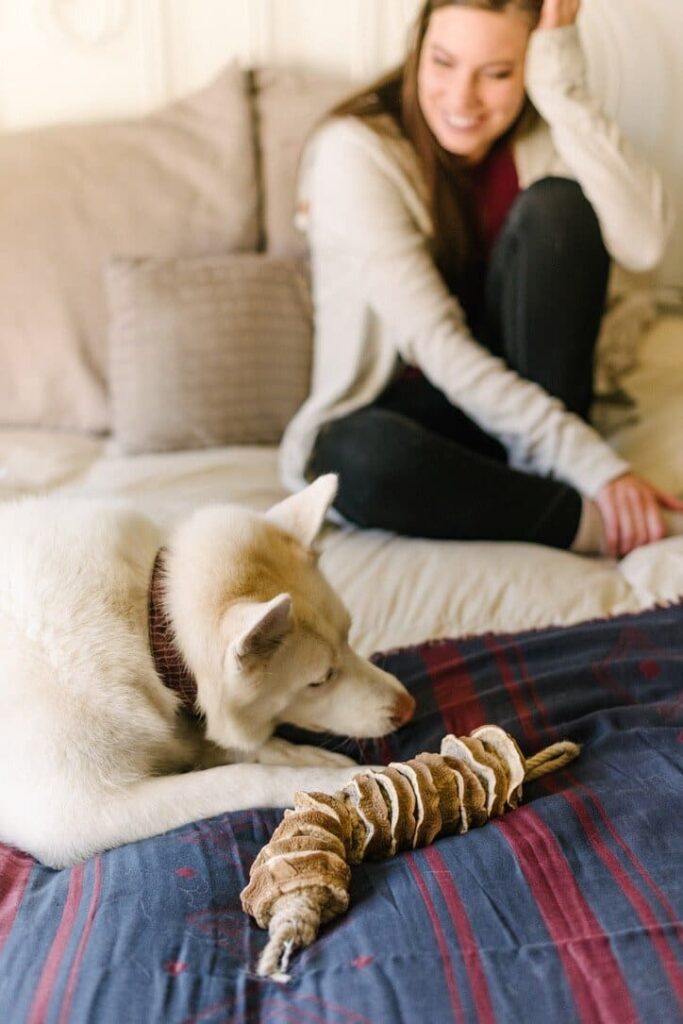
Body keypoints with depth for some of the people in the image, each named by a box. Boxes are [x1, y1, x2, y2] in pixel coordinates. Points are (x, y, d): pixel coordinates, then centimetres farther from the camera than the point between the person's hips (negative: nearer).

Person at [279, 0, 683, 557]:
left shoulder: (542, 132, -4)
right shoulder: (357, 151, -17)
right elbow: (436, 344, -24)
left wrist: (563, 86, -24)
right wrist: (593, 463, -29)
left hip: (527, 395, 4)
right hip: (395, 410, -3)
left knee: (557, 207, -19)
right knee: (362, 455, -39)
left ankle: (544, 483, -18)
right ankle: (595, 524, -21)